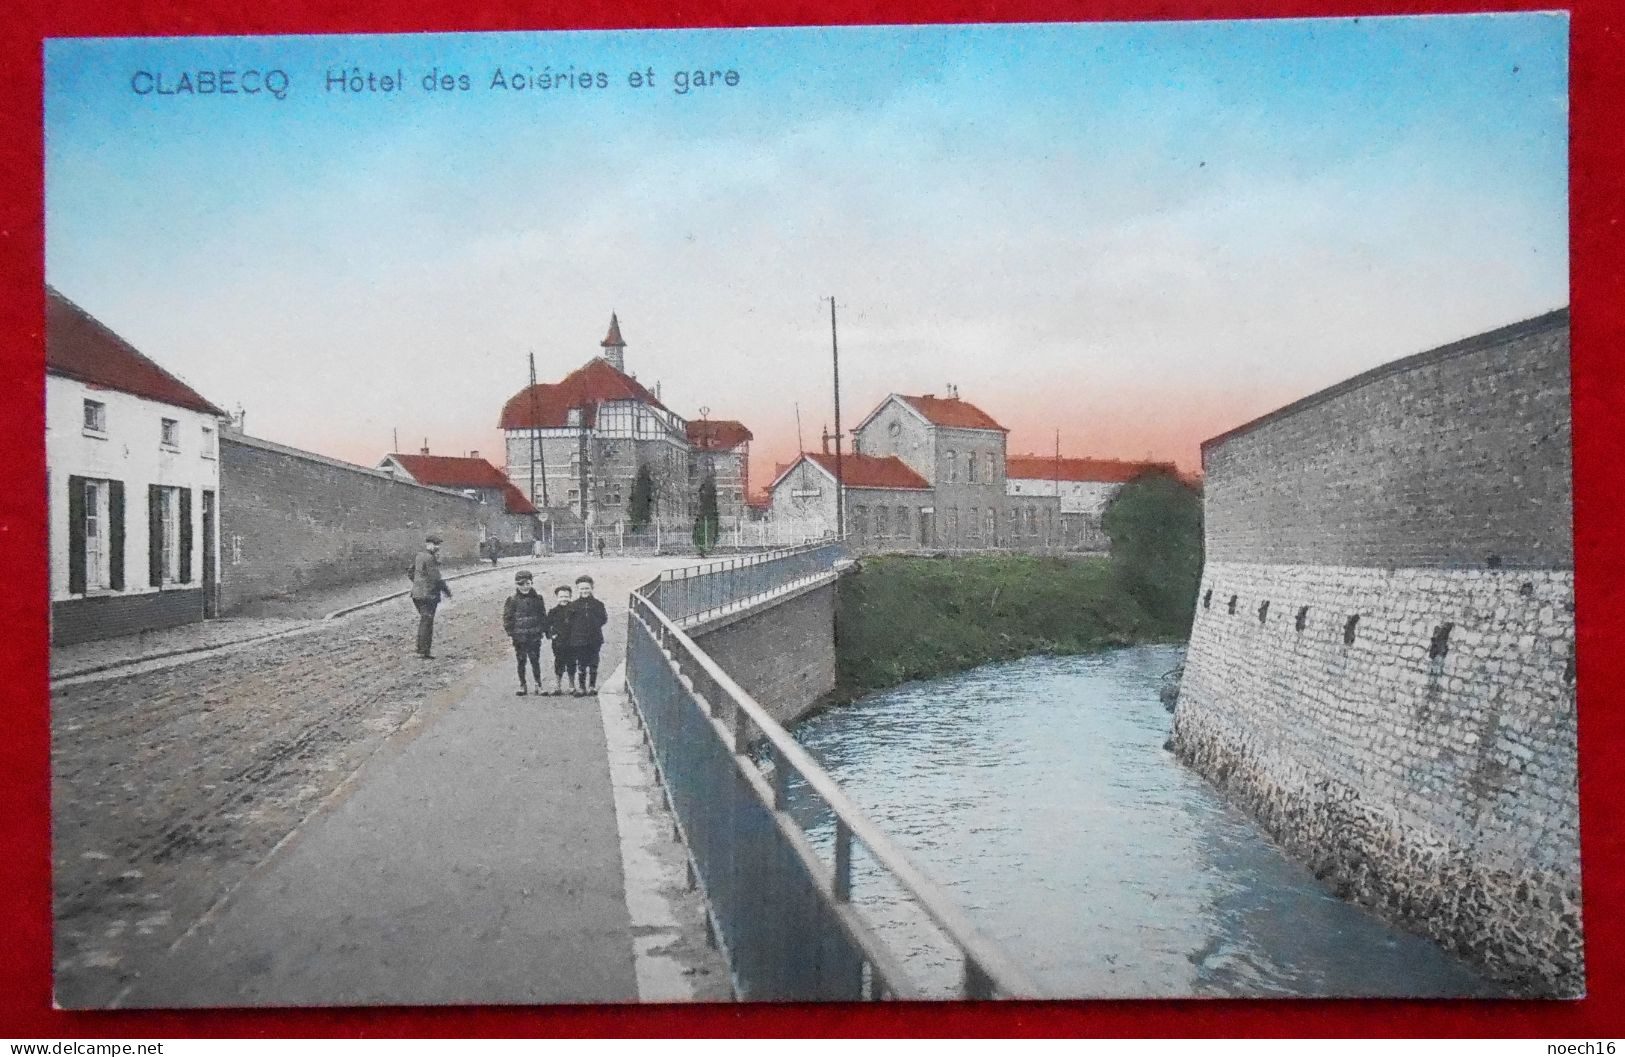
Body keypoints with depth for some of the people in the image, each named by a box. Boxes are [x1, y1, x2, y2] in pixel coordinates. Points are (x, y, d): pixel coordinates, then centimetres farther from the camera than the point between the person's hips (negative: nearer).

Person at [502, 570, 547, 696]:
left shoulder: (537, 599, 3)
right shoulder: (512, 600, -3)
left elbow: (543, 615, 10)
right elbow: (507, 617, 0)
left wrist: (544, 629, 4)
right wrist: (510, 631, -6)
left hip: (535, 636, 1)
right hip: (519, 637, 0)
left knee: (535, 661, 3)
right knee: (521, 662, 7)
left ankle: (538, 685, 13)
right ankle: (522, 686, 18)